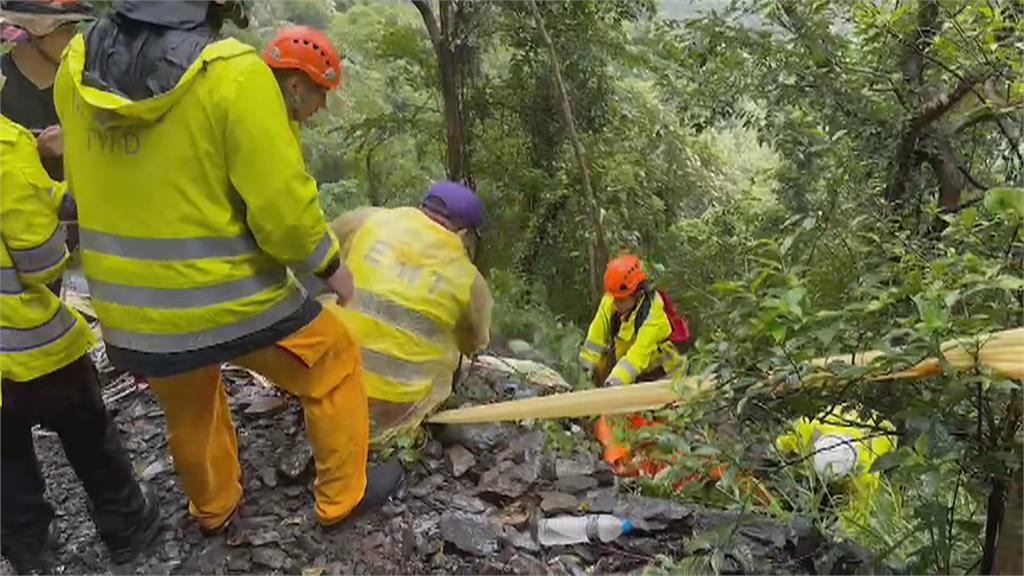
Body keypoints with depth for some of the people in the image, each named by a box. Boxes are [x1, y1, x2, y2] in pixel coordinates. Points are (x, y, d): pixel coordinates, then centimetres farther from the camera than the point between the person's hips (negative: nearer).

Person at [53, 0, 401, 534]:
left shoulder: (77, 65, -3)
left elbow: (85, 184, 9)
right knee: (334, 363, 20)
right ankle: (342, 496, 34)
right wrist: (329, 262, -4)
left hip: (129, 309, 6)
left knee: (187, 409, 32)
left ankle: (214, 509, 55)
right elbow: (283, 206, -22)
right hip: (234, 301, -6)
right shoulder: (232, 73, -23)